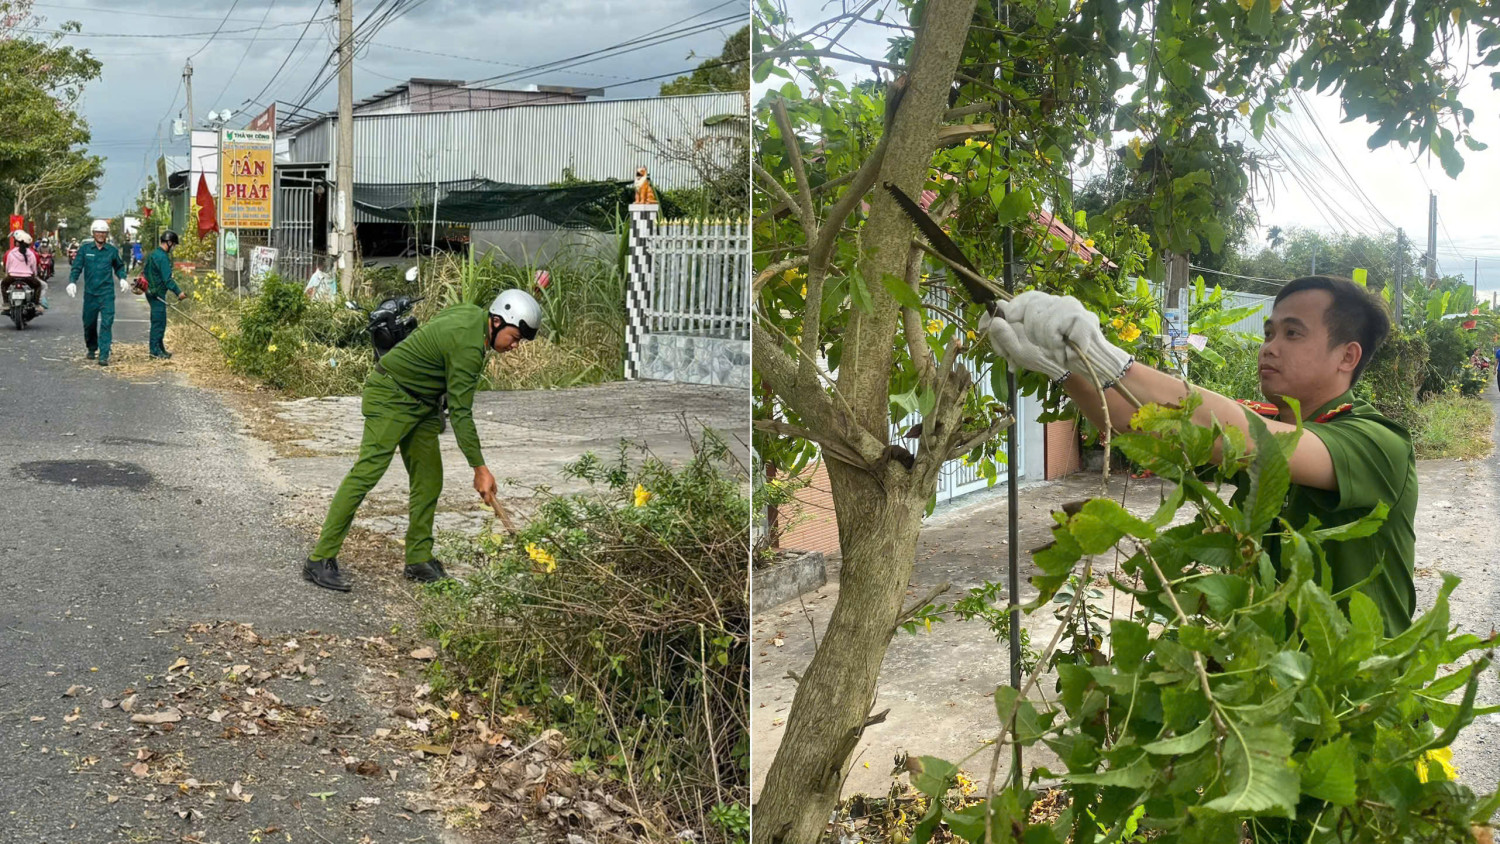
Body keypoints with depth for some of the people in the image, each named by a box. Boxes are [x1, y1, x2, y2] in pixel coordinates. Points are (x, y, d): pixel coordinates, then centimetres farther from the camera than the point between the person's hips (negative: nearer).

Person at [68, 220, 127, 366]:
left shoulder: (112, 251, 4)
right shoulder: (85, 249, 3)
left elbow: (119, 266, 19)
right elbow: (76, 267, 3)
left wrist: (122, 279, 3)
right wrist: (72, 282, -11)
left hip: (107, 293, -1)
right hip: (90, 292, 1)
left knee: (106, 323, -11)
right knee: (89, 323, 11)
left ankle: (104, 355, -13)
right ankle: (91, 349, 33)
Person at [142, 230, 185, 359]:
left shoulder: (154, 253, 14)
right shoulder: (163, 257, -18)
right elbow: (167, 279, -23)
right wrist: (178, 292, -21)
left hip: (152, 292, 10)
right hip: (157, 294, -10)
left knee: (158, 321, 15)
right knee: (159, 322, -6)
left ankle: (160, 349, 21)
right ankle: (155, 350, -3)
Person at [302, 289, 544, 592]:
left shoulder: (473, 314, 1)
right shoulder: (469, 346, -27)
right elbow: (460, 413, -26)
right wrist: (479, 468, -24)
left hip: (422, 404, 10)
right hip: (391, 396, -10)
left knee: (429, 481, 6)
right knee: (366, 473, -14)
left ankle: (419, 560, 13)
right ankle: (320, 560, -12)